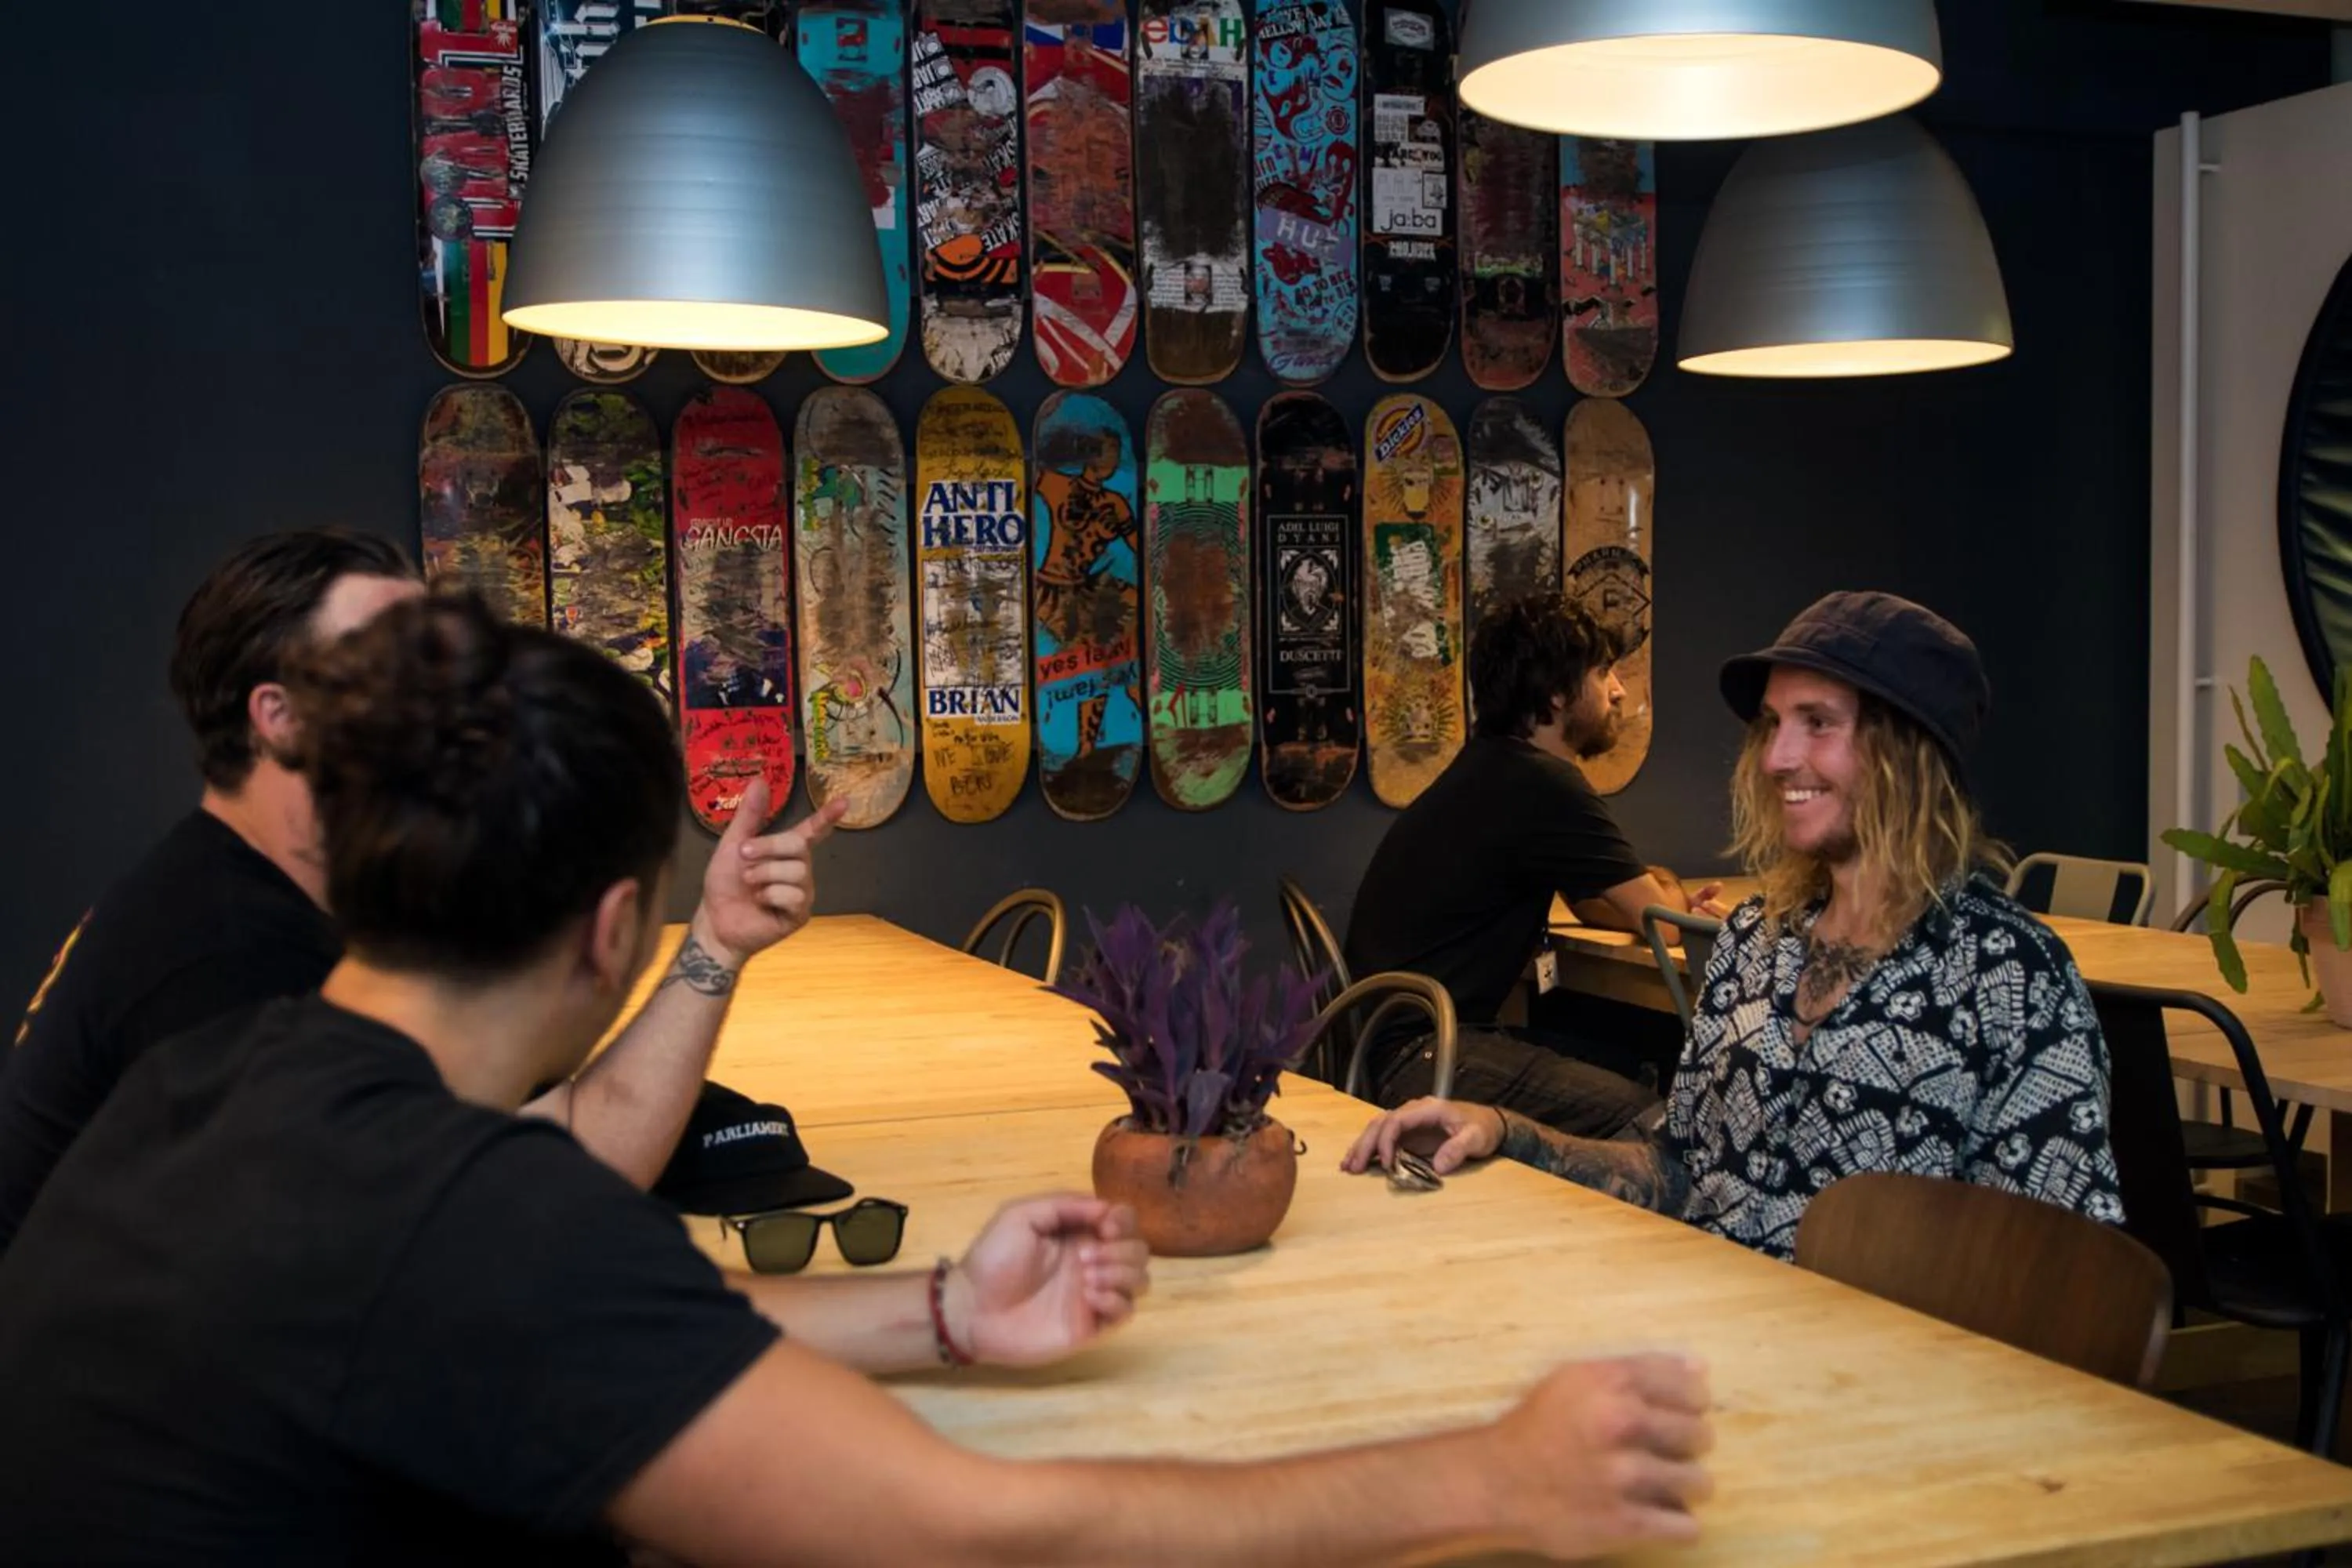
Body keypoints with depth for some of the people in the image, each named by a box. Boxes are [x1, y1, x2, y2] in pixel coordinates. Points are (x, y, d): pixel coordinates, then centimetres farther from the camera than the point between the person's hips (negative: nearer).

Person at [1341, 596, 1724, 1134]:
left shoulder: (1496, 768, 18)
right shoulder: (1542, 785, -15)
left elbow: (1587, 904, 27)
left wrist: (1682, 905, 8)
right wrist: (1670, 888, 15)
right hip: (1418, 1058, -11)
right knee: (1653, 1123, -20)